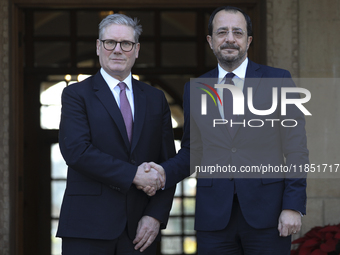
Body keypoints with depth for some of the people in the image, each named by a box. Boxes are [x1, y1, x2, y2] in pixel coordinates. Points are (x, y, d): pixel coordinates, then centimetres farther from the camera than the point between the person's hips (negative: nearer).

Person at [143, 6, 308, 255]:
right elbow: (192, 150, 14)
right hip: (213, 215, 2)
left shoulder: (278, 80, 3)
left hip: (267, 213, -2)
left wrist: (293, 206, -7)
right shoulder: (194, 89, 11)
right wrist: (164, 172, -6)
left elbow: (295, 149, 0)